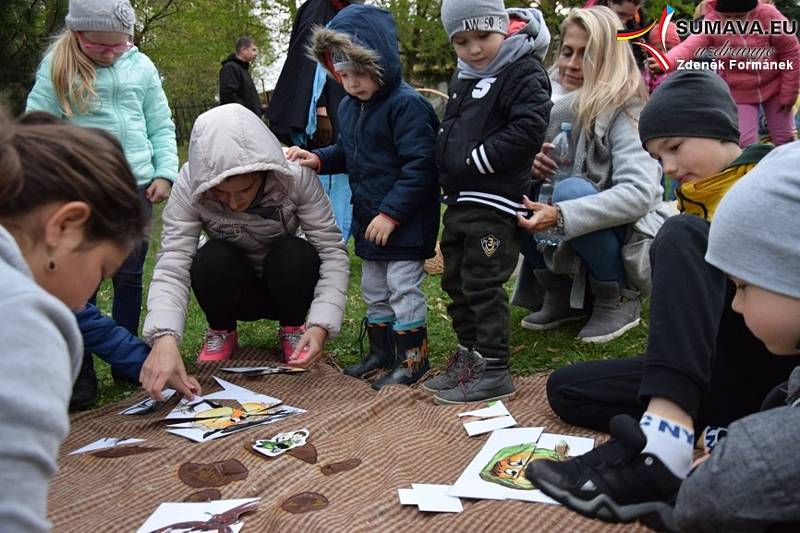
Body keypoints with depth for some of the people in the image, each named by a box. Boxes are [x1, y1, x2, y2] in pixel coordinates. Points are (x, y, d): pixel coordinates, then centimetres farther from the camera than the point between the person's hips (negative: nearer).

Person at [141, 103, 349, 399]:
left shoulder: (296, 175, -29)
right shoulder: (189, 185, -26)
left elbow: (332, 251, -26)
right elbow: (171, 266, -31)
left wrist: (321, 325, -38)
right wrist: (165, 337, -48)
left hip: (287, 285, 0)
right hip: (231, 290, 1)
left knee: (296, 254, -33)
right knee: (213, 258, -31)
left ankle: (292, 328, -2)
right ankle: (222, 332, 0)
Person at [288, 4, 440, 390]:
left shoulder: (406, 105, -20)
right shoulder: (348, 107, 8)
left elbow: (419, 166, -23)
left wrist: (392, 213, -24)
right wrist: (318, 159, 1)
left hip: (405, 220, -9)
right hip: (369, 218, 9)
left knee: (403, 286, -2)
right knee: (373, 288, 17)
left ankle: (413, 357, 13)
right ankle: (381, 351, 31)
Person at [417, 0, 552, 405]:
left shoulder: (523, 72, -10)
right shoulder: (463, 76, 17)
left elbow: (529, 129, -22)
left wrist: (476, 159, -18)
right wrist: (447, 168, 11)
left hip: (494, 202, -9)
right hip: (459, 200, 9)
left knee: (482, 285, -6)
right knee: (455, 281, 15)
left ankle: (493, 371, 4)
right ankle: (469, 357, 28)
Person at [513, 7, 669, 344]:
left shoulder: (625, 112, -17)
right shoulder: (560, 110, 2)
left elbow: (641, 193, -31)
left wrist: (561, 215, -40)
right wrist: (533, 172, -16)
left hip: (631, 248, -6)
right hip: (568, 247, 6)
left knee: (571, 191, -32)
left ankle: (620, 300, -10)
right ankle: (561, 294, 2)